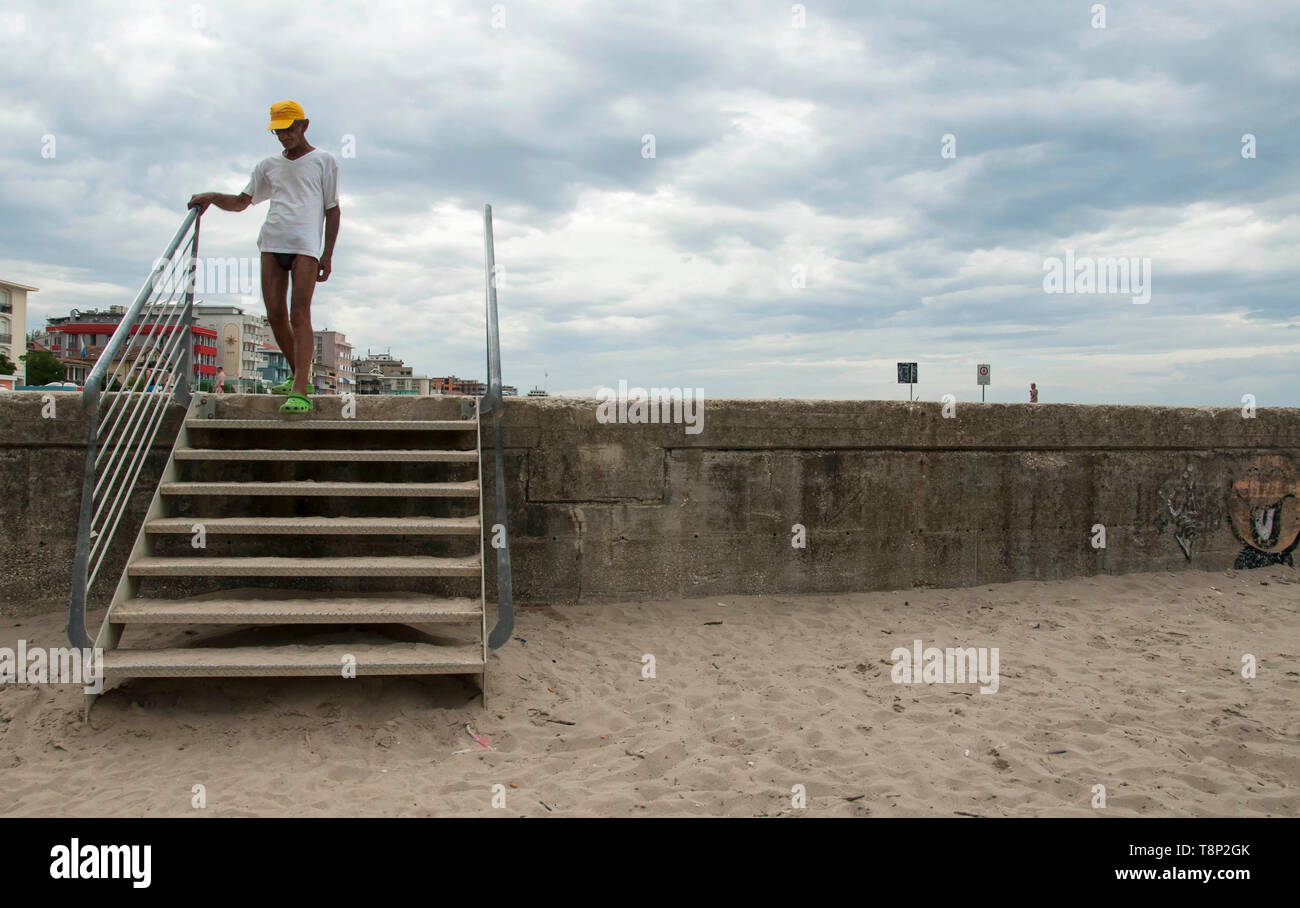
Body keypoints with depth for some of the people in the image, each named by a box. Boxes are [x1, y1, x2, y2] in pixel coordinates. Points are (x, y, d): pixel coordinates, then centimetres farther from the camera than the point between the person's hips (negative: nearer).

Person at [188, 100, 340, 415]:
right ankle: (299, 376, 16)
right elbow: (241, 202, 19)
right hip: (272, 242, 5)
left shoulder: (324, 161, 10)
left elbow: (332, 209, 8)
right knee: (275, 315, 0)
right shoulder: (269, 166, 21)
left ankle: (300, 392, -22)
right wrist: (212, 197, -1)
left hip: (306, 244, -5)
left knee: (299, 315, -15)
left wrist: (328, 254, 1)